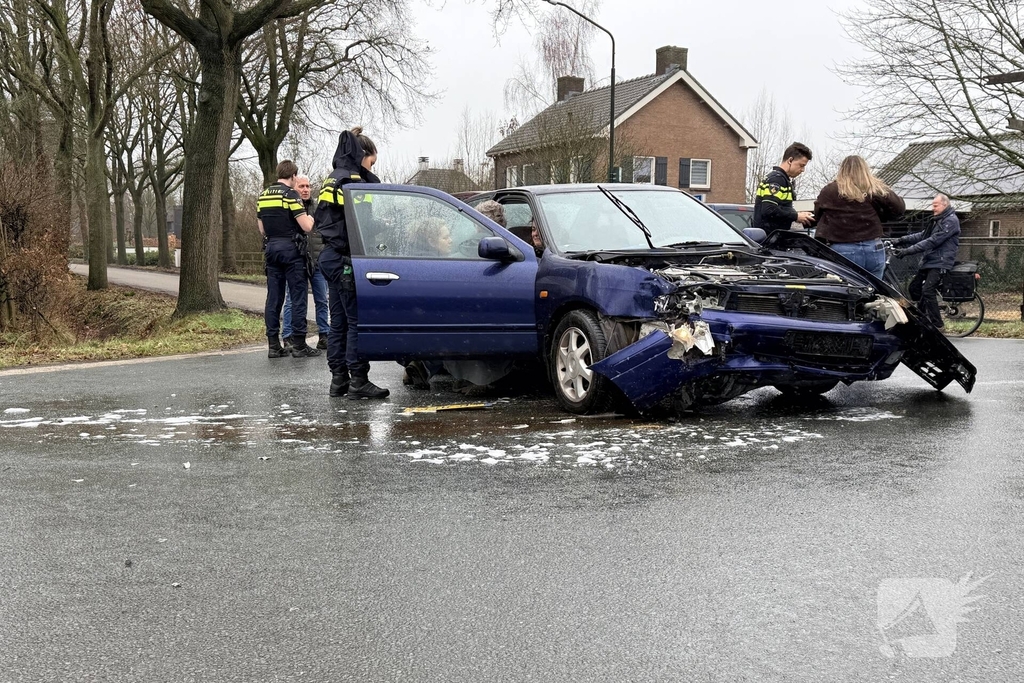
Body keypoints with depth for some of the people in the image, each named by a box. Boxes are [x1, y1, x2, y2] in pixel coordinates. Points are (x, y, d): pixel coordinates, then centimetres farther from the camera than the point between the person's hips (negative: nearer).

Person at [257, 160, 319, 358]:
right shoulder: (291, 195, -10)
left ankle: (273, 345, 6)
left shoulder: (263, 196, 12)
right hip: (291, 249, -7)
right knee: (298, 296, -2)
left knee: (274, 297, 6)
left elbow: (262, 229, 17)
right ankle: (299, 345, -2)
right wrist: (310, 219, 6)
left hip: (271, 248, 7)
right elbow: (307, 226, -14)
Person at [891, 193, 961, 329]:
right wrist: (902, 240, 1)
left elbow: (932, 241, -22)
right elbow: (923, 235, 15)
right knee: (914, 287, 10)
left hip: (940, 263, -10)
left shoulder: (951, 221, -14)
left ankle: (937, 325, -11)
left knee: (928, 291, -18)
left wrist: (908, 251, -25)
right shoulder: (937, 220, 18)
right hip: (929, 261, 10)